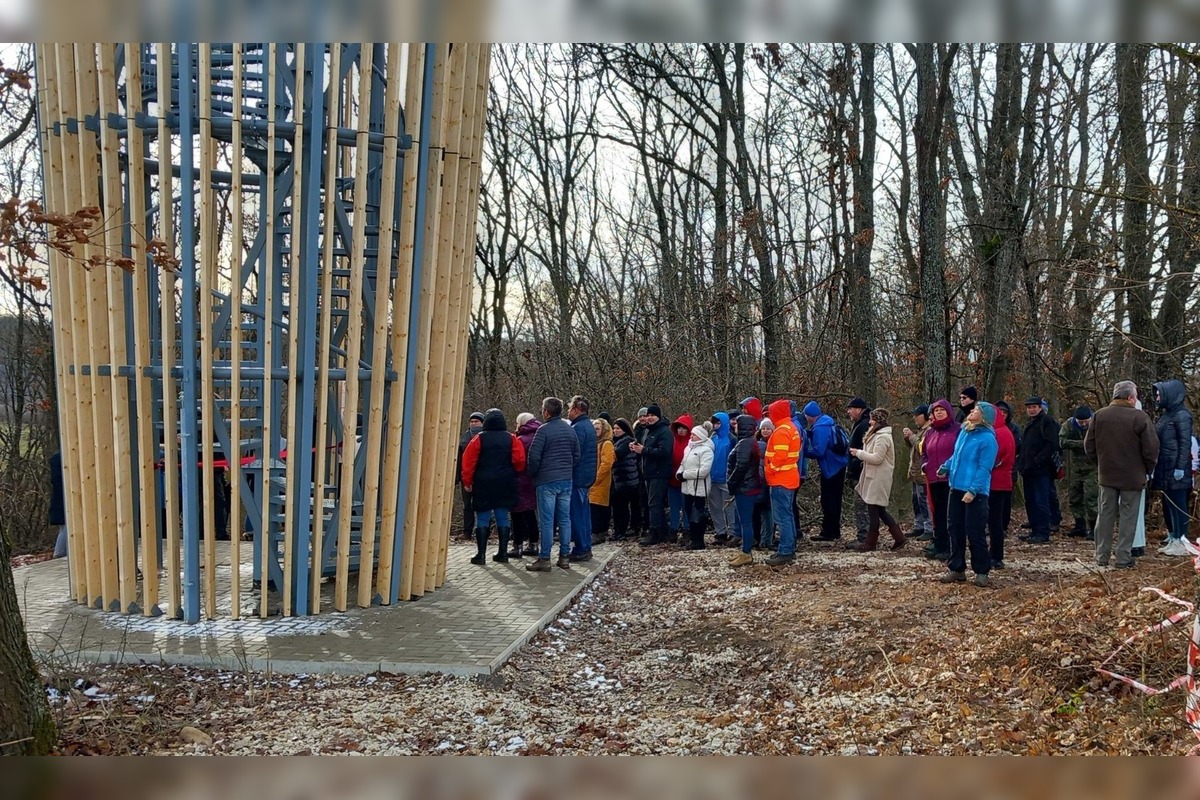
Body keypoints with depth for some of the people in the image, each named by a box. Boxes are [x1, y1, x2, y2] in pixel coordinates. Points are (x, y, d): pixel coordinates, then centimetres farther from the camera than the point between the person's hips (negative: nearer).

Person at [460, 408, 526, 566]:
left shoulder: (479, 439, -4)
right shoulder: (512, 439, 1)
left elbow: (468, 462, -5)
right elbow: (519, 461, -5)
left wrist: (467, 482, 4)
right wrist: (512, 476, 12)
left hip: (483, 485, -2)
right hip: (505, 486, 2)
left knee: (482, 519, 2)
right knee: (502, 518, 10)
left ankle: (481, 554, -1)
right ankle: (503, 553, 11)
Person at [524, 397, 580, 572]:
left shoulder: (544, 430, -11)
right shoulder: (570, 430, 10)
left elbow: (534, 457, -13)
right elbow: (577, 455, 15)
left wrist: (533, 475, 3)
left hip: (546, 481, -6)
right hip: (566, 480, 6)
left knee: (546, 520, -3)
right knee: (565, 519, 9)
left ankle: (544, 559, -2)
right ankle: (564, 557, 13)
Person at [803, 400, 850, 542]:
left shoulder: (819, 428, -21)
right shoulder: (827, 422, 10)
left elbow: (818, 451, -24)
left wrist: (803, 452, -9)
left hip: (830, 468, -10)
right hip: (839, 465, 10)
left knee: (828, 501, -2)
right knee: (835, 499, 16)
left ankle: (828, 533, 2)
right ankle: (835, 531, 24)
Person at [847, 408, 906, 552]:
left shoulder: (882, 437, -17)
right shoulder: (877, 435, 16)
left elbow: (877, 458, -23)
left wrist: (858, 453, -14)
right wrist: (860, 453, 5)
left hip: (878, 479, -10)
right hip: (875, 478, 10)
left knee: (873, 510, -2)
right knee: (880, 510, 13)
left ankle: (870, 543, 7)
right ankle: (899, 537, 16)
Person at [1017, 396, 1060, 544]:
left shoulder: (1047, 421, -7)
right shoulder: (1030, 424, 22)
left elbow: (1052, 444, -17)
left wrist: (1038, 460, -20)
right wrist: (1021, 462, 15)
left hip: (1040, 470, -9)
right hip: (1029, 469, 9)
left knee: (1041, 502, -8)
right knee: (1030, 502, 11)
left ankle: (1043, 533, -6)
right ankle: (1035, 530, 18)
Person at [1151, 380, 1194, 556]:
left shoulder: (1182, 415, -10)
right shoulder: (1165, 414, 16)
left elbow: (1185, 443, -15)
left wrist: (1180, 467, -20)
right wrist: (1155, 467, 16)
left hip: (1175, 470, -9)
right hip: (1164, 469, 9)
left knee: (1177, 504, -4)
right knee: (1167, 504, 13)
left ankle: (1181, 542, 1)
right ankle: (1172, 538, 21)